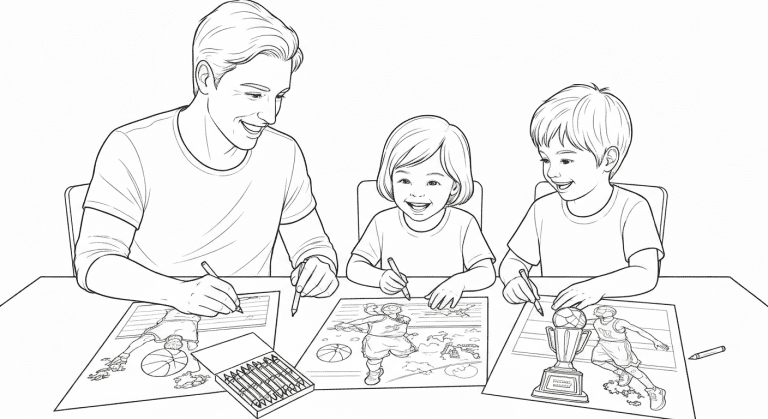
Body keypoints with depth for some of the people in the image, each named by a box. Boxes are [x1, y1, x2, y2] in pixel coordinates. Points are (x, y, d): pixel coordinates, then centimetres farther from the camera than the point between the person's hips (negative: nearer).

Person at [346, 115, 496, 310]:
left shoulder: (463, 224, -3)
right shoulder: (383, 223, -1)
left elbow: (487, 272, -7)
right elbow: (354, 268, 1)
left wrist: (460, 281, -27)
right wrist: (380, 277, -19)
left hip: (449, 314, 0)